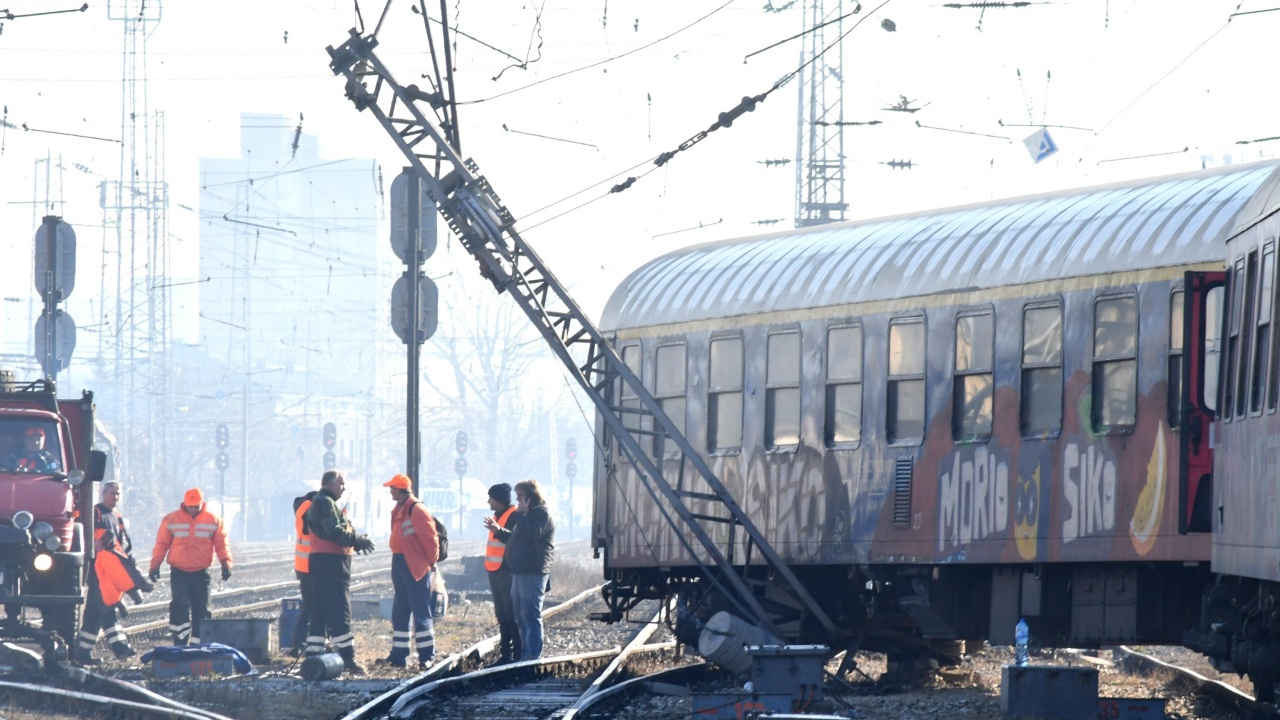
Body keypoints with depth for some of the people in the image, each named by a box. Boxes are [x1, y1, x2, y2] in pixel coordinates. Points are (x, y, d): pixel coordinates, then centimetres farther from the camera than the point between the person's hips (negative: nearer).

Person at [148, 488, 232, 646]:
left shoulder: (213, 521, 2)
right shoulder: (172, 520, 0)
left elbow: (221, 544, 3)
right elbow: (162, 543, 3)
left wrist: (225, 563, -10)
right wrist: (155, 565, -2)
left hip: (201, 573, 2)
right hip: (178, 572, -2)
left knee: (201, 609, 5)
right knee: (179, 604, -17)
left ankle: (197, 645, 14)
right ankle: (180, 643, -13)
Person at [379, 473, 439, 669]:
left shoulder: (417, 510, -14)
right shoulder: (398, 511, 15)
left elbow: (430, 537, -15)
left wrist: (431, 561, -9)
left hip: (415, 568, -10)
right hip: (400, 565, 10)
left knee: (421, 612, -8)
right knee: (399, 613, 12)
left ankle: (426, 656, -7)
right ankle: (399, 655, 18)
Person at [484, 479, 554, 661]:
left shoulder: (542, 513, -9)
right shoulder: (530, 514, 22)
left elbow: (530, 535, -25)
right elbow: (516, 539, 30)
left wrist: (522, 514, -16)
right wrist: (499, 531, 20)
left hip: (533, 573, -11)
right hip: (520, 572, 11)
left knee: (530, 617, -12)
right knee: (521, 618, 13)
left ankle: (533, 657, -13)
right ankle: (526, 655, 18)